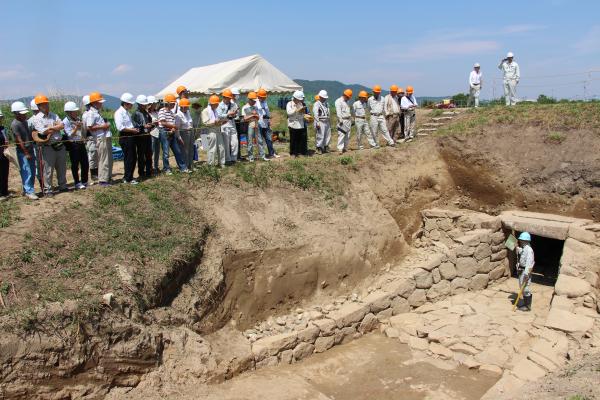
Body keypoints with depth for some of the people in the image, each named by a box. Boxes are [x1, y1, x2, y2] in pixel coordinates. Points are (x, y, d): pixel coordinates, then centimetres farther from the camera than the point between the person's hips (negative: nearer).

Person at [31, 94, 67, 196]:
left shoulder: (54, 115, 12)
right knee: (48, 170, 0)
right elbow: (43, 132, -15)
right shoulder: (37, 119, -4)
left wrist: (50, 128, -11)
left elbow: (62, 126, 0)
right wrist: (56, 127, -3)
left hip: (60, 145, 5)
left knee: (62, 168, 14)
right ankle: (47, 190, 9)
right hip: (48, 147, -5)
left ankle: (62, 186, 28)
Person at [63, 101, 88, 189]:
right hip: (73, 145, -7)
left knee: (85, 164, 10)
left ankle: (84, 181, 23)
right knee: (75, 165, 1)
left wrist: (84, 138, 10)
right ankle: (77, 183, 11)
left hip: (81, 144, 7)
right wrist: (76, 127, -23)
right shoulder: (66, 121, -9)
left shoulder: (78, 119, 12)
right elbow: (70, 134, -14)